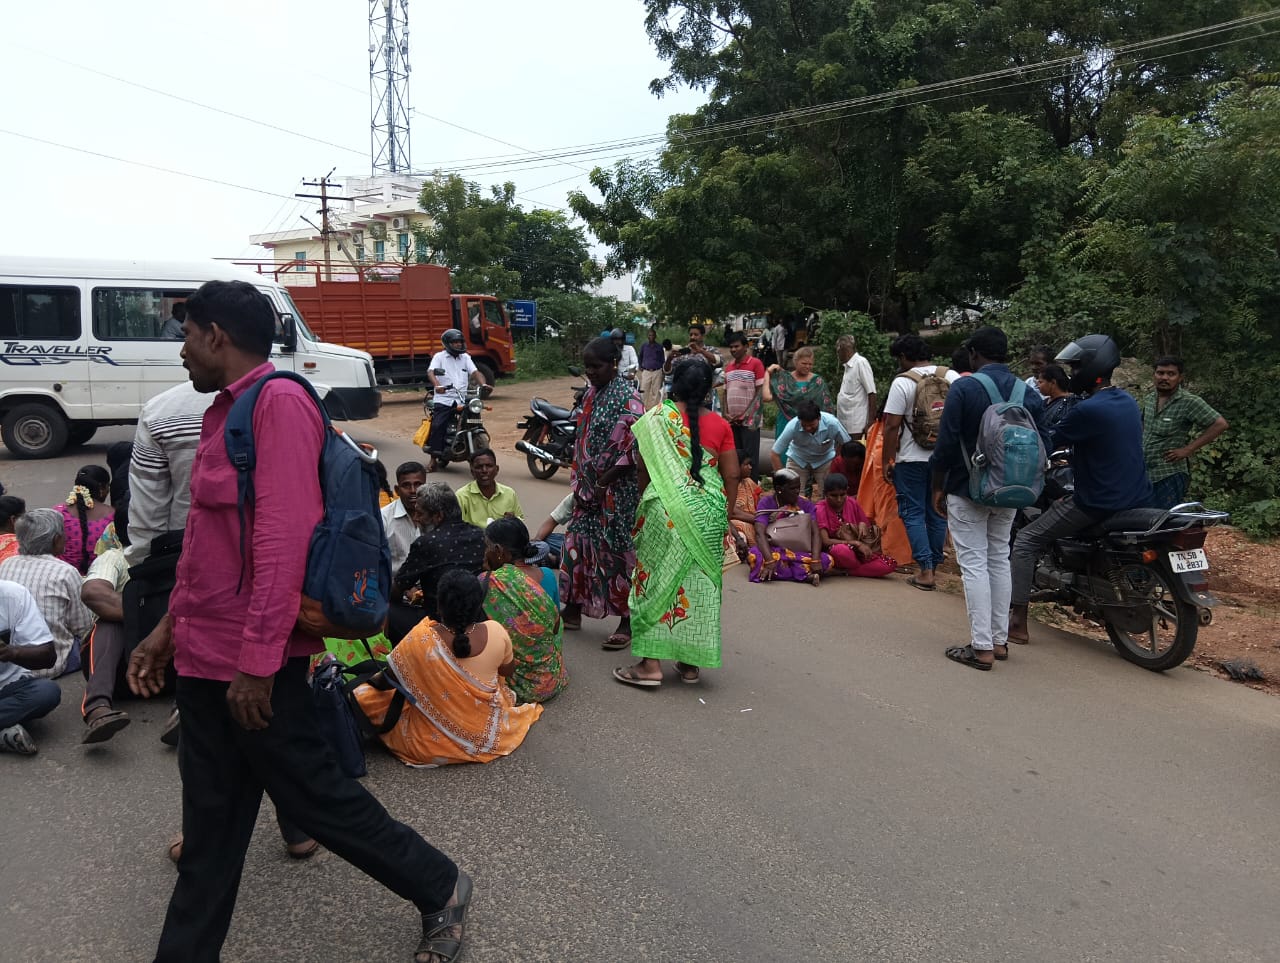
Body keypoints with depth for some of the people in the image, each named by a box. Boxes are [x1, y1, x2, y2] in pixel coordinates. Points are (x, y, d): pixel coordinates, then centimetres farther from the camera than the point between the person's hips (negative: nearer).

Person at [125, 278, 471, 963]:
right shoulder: (225, 411, 15)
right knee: (211, 821, 17)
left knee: (311, 793, 5)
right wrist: (171, 627, 21)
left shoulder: (279, 402, -16)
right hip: (206, 656, 9)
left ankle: (440, 890, 23)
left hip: (251, 665, -9)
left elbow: (284, 536, -24)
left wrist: (257, 659, -24)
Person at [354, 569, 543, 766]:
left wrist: (371, 681, 12)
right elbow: (508, 671, 1)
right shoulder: (496, 632, -20)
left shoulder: (420, 639, -27)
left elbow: (384, 682, -10)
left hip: (435, 742, -5)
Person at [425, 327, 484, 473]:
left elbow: (475, 372, 7)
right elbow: (431, 372, -10)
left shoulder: (465, 357, 18)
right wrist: (437, 386, -30)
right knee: (437, 426, -16)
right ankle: (434, 459, -10)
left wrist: (483, 384, -13)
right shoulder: (439, 357, 6)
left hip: (461, 400, 4)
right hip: (443, 400, -4)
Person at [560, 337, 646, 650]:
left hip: (616, 489, -8)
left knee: (617, 550, -1)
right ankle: (573, 610, 27)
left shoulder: (627, 398, -14)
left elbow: (631, 451, -19)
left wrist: (603, 484, -16)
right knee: (577, 542, 12)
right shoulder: (591, 394, 11)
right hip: (589, 487, 8)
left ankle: (627, 621, 11)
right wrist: (580, 481, 5)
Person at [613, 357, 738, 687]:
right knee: (699, 581, 10)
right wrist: (723, 514, 16)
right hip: (708, 511, 2)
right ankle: (690, 662, 18)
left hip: (666, 508, -2)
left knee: (658, 577, 5)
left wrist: (644, 501, 18)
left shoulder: (657, 418, -2)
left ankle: (651, 663, 4)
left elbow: (644, 469, 2)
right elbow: (731, 475, 4)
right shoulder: (720, 425, 3)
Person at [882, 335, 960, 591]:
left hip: (912, 459, -5)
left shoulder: (902, 382, -10)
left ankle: (925, 571, -2)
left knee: (913, 513, 4)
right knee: (937, 513, 13)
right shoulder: (952, 377, 3)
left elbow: (891, 426, -13)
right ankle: (933, 566, 21)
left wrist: (886, 461, -5)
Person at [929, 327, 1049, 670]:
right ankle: (1000, 641, 20)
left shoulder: (964, 389, -12)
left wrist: (938, 488, -4)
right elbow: (1042, 445, 5)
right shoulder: (1029, 394, 3)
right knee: (999, 561, 16)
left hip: (968, 492, -5)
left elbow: (946, 445, -14)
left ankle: (981, 648, -3)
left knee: (974, 564, -2)